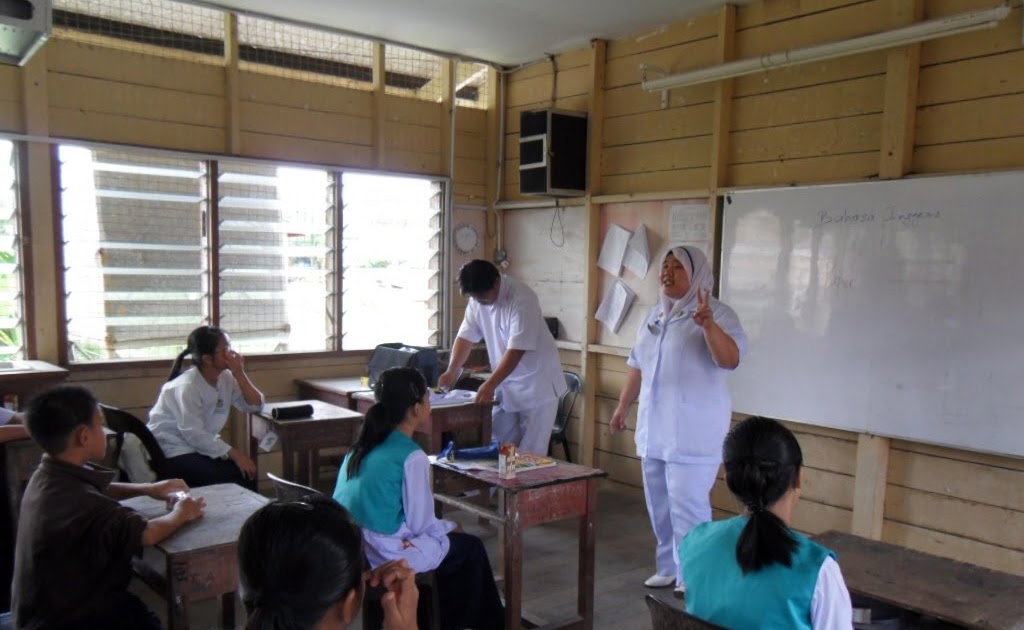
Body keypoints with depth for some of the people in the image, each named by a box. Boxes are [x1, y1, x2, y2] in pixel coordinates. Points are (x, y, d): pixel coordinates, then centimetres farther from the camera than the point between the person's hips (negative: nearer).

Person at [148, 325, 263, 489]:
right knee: (229, 478, -25)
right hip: (173, 453, -7)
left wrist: (239, 374, -15)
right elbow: (194, 434, -28)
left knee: (247, 473, -16)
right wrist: (234, 454, -31)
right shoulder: (187, 386, -22)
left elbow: (255, 406, -3)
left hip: (203, 446, 7)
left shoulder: (225, 378, -1)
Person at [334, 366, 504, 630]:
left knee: (443, 536, 28)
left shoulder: (363, 444, 6)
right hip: (384, 556, -8)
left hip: (350, 547, 8)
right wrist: (449, 526, 9)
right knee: (471, 548, 13)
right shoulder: (412, 457, -17)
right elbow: (420, 523, -12)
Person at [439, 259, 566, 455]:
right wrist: (451, 371, -11)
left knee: (530, 452, -4)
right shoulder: (478, 298, -2)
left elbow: (516, 349, -28)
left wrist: (490, 384, -33)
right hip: (506, 384, 7)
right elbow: (466, 336, 2)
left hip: (536, 384, -7)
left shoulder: (522, 299, -24)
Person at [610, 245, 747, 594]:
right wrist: (622, 406, 19)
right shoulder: (655, 314, 12)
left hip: (693, 433, -7)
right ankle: (669, 568, 30)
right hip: (654, 428, 8)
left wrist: (708, 325, -41)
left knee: (687, 506, -7)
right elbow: (638, 365, 18)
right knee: (659, 505, 15)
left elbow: (730, 359, -26)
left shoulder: (718, 314, -9)